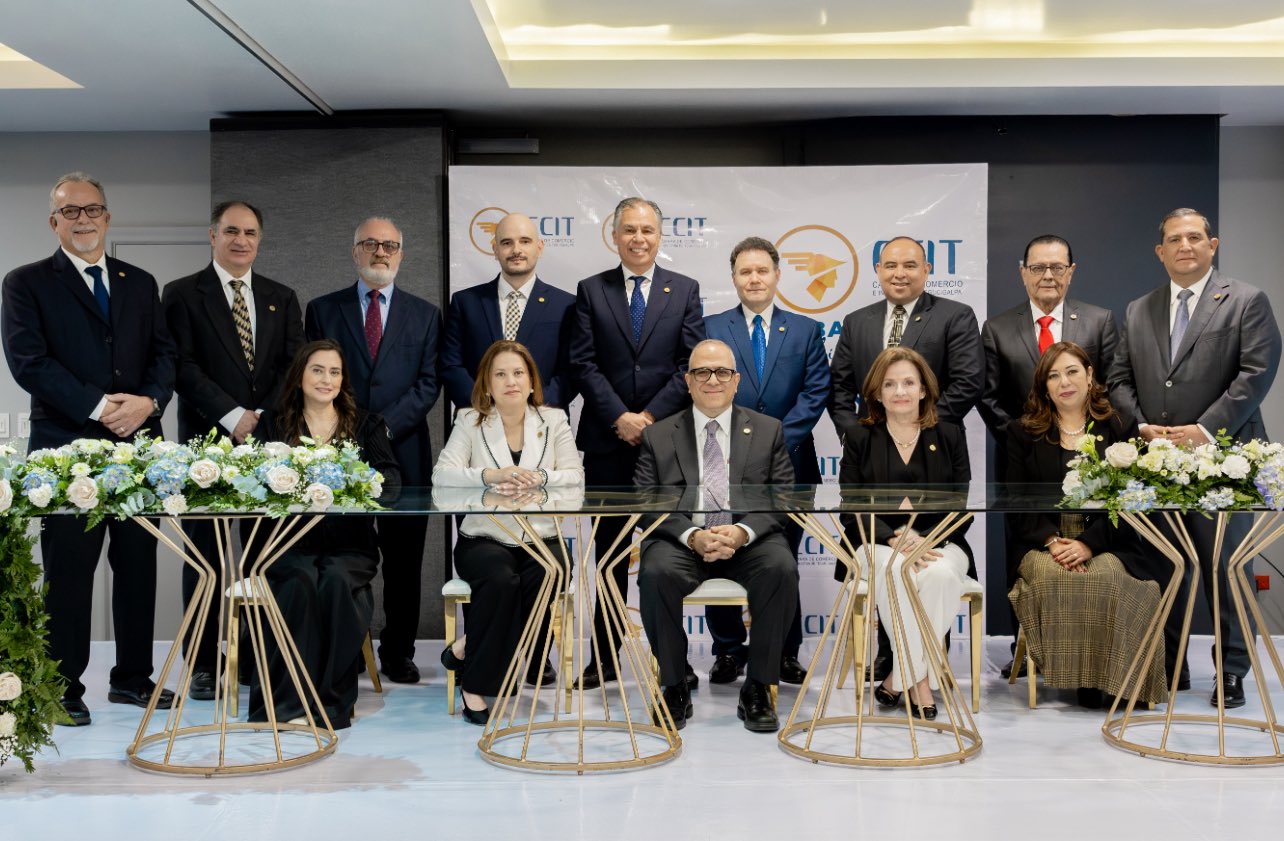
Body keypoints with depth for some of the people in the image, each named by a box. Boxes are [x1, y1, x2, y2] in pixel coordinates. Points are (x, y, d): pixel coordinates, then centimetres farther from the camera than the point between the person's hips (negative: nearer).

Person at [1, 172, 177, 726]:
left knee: (138, 565, 8)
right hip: (68, 447, -4)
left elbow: (163, 353, 9)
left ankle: (133, 677, 20)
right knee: (69, 570, 1)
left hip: (138, 444, 4)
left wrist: (149, 400, -11)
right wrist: (98, 406, -16)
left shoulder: (140, 283, 16)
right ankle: (64, 687, 11)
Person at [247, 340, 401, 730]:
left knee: (336, 580, -31)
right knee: (301, 580, -31)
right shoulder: (274, 423, 14)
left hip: (348, 542, 0)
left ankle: (331, 700, -22)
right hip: (289, 543, 0)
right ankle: (287, 699, -26)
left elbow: (391, 480, -1)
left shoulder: (366, 425, 14)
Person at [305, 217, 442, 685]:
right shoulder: (323, 310, 10)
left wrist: (385, 426, -10)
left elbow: (428, 383, 2)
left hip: (405, 453, 1)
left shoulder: (425, 315, 11)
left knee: (403, 562, 4)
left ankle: (398, 654, 14)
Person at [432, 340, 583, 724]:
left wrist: (539, 478, -21)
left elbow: (575, 476, 0)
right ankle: (474, 683, -12)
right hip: (483, 538, -2)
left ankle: (466, 649, -10)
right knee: (500, 579, -35)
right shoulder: (470, 421, 7)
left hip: (540, 539, 2)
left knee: (547, 577, -32)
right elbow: (442, 474, -8)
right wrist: (490, 476, -25)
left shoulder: (554, 420, 10)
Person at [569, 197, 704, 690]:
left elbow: (691, 365, -1)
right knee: (609, 552, 7)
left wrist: (650, 417, -11)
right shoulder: (591, 291, 6)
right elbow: (584, 364, -1)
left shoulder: (685, 290, 6)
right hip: (607, 441, 0)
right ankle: (605, 656, 14)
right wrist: (619, 418, -12)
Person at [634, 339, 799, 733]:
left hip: (750, 542, 0)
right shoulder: (657, 436, 10)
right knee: (656, 573, -32)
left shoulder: (769, 431, 11)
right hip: (681, 542, 0)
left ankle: (757, 689, -17)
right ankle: (674, 689, -14)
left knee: (782, 568, -31)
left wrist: (742, 532, -17)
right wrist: (692, 536, -17)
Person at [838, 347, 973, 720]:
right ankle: (919, 680, -25)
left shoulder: (950, 437, 10)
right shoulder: (859, 440, 8)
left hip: (939, 542, 1)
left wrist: (923, 539, -16)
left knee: (940, 574, -34)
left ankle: (901, 675, -21)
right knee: (898, 572, -36)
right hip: (877, 545, -1)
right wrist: (895, 540, -19)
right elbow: (853, 510, -1)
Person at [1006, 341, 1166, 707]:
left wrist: (1088, 544, -14)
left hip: (1105, 544, 0)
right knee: (1051, 578, -33)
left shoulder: (1121, 428, 10)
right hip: (1041, 543, 0)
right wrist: (1052, 541, -13)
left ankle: (1095, 678, -18)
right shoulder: (1022, 433, 13)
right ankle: (1062, 675, -19)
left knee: (1106, 579, -33)